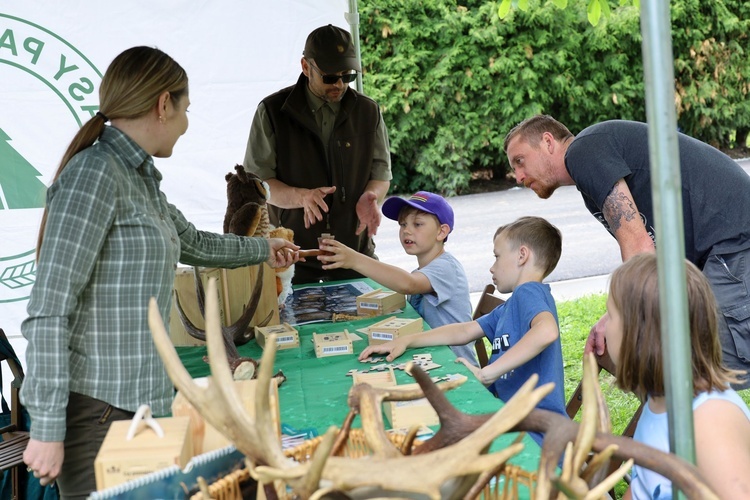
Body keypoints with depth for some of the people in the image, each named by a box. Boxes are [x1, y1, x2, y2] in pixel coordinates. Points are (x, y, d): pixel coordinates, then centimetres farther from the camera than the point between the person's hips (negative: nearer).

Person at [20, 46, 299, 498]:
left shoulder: (140, 177, 13)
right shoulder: (95, 175, -14)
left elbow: (193, 243, 33)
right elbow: (49, 311, -18)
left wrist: (261, 249, 49)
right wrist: (47, 427, -19)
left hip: (141, 401, 9)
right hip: (100, 410, -9)